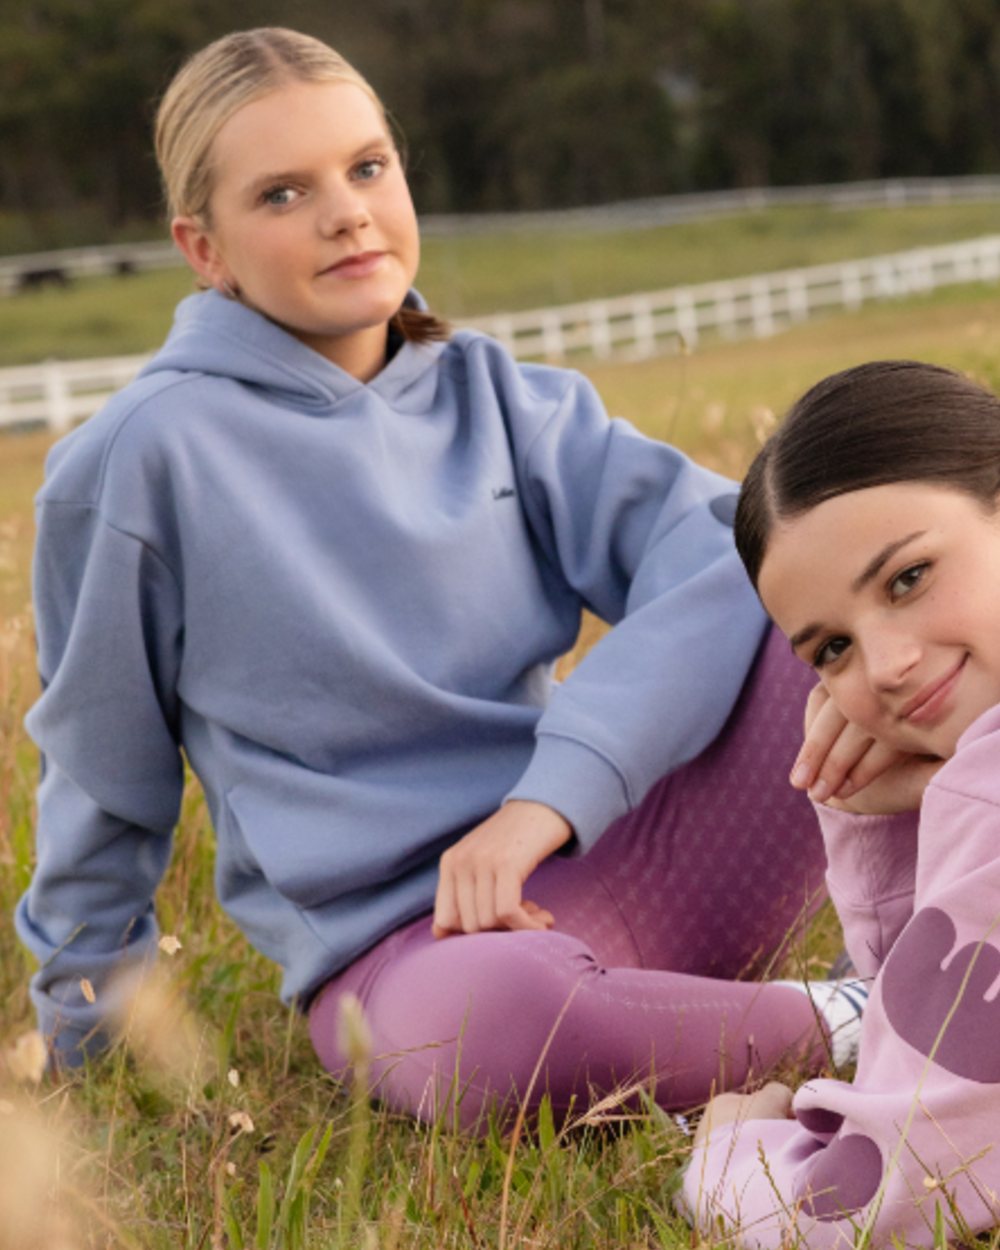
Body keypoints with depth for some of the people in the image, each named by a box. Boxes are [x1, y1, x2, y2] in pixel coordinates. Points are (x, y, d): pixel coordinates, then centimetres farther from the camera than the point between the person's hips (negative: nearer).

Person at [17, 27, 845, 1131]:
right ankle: (844, 1035, -19)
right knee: (500, 1017, -42)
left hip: (617, 854, 4)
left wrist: (552, 795, -20)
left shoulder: (490, 395, 8)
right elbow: (104, 766, 9)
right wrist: (85, 1016, 18)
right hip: (394, 943, -4)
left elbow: (726, 546, -6)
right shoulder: (142, 456, -2)